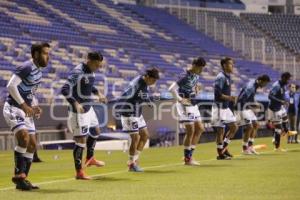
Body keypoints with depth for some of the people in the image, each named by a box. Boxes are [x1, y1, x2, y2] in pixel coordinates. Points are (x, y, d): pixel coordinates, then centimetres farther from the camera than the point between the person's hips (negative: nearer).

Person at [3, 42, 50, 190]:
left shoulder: (39, 71, 11)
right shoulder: (27, 67, -16)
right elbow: (11, 86, -23)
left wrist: (35, 106, 7)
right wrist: (24, 105, -23)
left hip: (26, 111, 10)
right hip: (13, 109, -10)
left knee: (32, 145, 7)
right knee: (24, 138, -26)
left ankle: (23, 180, 13)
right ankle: (19, 175, -18)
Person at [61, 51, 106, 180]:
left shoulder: (91, 71, 5)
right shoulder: (78, 72, -23)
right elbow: (65, 90, -29)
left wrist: (98, 93, 10)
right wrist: (75, 104, -38)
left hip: (88, 108, 10)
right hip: (78, 111, -10)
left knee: (95, 131, 24)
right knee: (81, 140, -6)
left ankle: (90, 158, 46)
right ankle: (79, 172, 2)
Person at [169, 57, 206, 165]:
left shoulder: (196, 75, 6)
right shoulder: (185, 77, -20)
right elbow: (172, 88, -26)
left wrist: (196, 88, 8)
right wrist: (180, 99, -22)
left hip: (193, 105, 9)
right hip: (185, 105, -9)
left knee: (199, 129, 9)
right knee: (190, 131, -6)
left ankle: (190, 155, 17)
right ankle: (187, 159, 4)